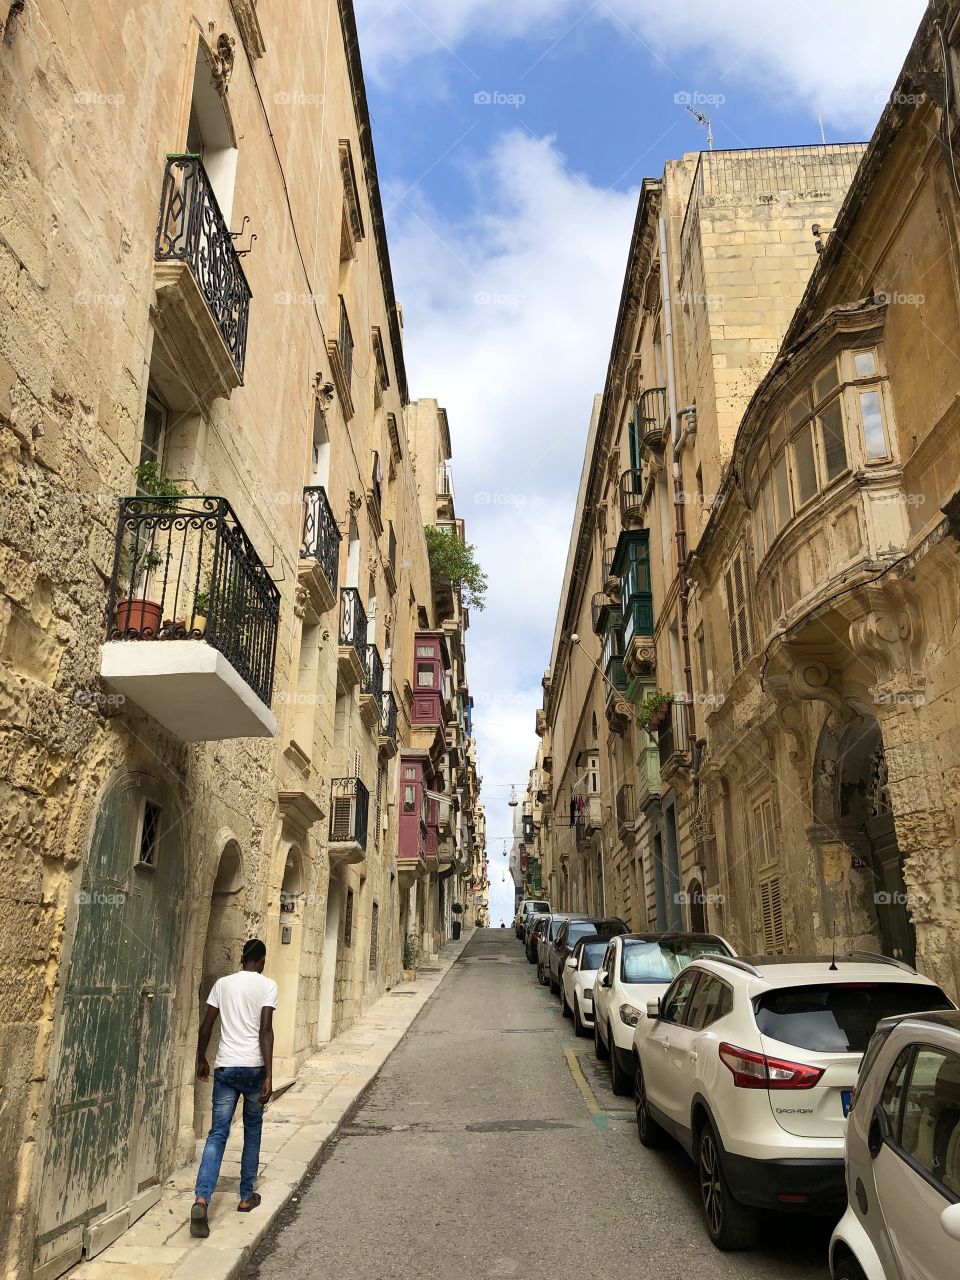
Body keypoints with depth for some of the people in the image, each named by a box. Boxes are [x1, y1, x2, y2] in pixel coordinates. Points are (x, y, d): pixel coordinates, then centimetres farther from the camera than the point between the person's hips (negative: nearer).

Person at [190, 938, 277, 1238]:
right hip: (253, 1067, -2)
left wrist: (201, 1060, 24)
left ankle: (201, 1199, -15)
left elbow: (206, 1027, 9)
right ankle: (247, 1196, 24)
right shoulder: (267, 985, -4)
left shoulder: (223, 983, 7)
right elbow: (265, 1031, -13)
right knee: (252, 1129, 17)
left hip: (225, 1066, 2)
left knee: (217, 1134, 3)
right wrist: (268, 1076, -13)